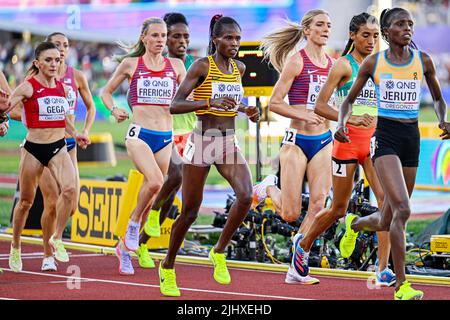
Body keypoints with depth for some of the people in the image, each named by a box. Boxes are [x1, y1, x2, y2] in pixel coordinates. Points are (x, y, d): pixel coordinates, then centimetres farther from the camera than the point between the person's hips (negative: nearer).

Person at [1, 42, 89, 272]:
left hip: (58, 148, 4)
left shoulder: (62, 87, 8)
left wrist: (75, 135, 13)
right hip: (34, 149, -3)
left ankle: (57, 239, -5)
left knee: (69, 188, -22)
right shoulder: (28, 87, -9)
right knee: (26, 201, 7)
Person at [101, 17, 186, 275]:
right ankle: (133, 222, -4)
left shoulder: (176, 66, 9)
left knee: (151, 197, 5)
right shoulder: (131, 64, 3)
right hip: (139, 134, -4)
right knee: (155, 181, -29)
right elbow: (106, 92, 13)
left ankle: (125, 248, 21)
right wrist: (114, 110, -6)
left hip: (165, 138, 4)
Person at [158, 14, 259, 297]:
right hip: (202, 141, -5)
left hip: (229, 143, 5)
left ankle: (219, 253, -1)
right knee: (190, 212, 2)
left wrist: (246, 110, 8)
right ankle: (168, 268, 21)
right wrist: (210, 102, -30)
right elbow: (175, 106, -16)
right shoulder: (202, 66, -9)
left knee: (246, 196, -20)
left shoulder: (239, 68, 8)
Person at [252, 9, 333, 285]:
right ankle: (269, 188, 31)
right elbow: (274, 103, -9)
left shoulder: (332, 64, 9)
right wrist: (304, 116, -20)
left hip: (323, 141, 5)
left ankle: (297, 269, -1)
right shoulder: (296, 61, -8)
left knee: (318, 204, -8)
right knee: (291, 214, -3)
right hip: (297, 140, -5)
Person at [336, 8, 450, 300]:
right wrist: (342, 123, -9)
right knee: (402, 209, -21)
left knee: (386, 222, 10)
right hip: (385, 136, -3)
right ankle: (401, 286, -16)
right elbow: (350, 100, 11)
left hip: (412, 137, 4)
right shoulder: (373, 63, 0)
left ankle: (355, 224, 47)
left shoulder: (424, 61, 5)